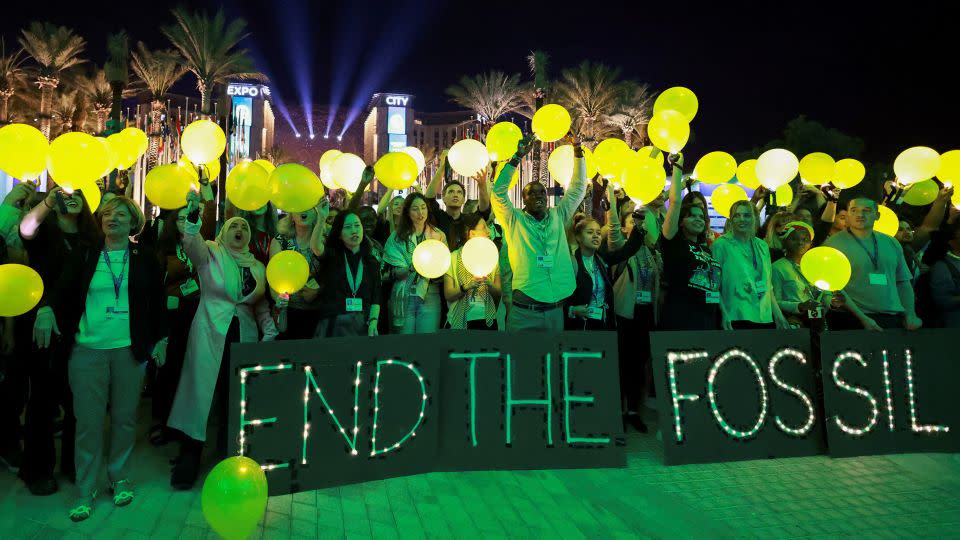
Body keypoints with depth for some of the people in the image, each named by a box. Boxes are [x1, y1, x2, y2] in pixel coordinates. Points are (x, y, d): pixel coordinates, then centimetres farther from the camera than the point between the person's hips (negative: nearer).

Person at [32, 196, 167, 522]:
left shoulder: (144, 259, 4)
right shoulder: (83, 256, 5)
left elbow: (157, 301, 7)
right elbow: (62, 290, 2)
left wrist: (160, 339, 6)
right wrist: (47, 309, -19)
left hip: (130, 348, 0)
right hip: (87, 349, 0)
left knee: (125, 417, 8)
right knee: (88, 421, 3)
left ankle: (120, 478, 26)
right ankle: (86, 490, 16)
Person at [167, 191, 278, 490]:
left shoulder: (257, 267, 12)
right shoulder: (210, 253, 0)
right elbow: (191, 243, -22)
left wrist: (270, 333, 3)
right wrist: (194, 212, -39)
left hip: (244, 337, 4)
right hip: (210, 334, -4)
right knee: (200, 392, -1)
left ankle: (228, 455, 26)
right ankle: (188, 459, 14)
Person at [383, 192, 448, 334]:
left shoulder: (439, 235, 7)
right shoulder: (396, 237, 4)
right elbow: (394, 272, -2)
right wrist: (412, 268, -20)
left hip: (429, 297, 0)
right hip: (403, 297, 0)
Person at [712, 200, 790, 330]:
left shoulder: (762, 246, 15)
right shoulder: (721, 245, -3)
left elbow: (768, 284, 21)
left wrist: (778, 314, 17)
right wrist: (724, 314, -17)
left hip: (765, 318, 6)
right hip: (737, 318, -6)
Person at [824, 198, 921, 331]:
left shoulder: (892, 243, 13)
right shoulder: (834, 244, -4)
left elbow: (903, 282, 18)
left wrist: (910, 315, 6)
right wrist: (863, 318, -16)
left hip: (894, 319, 5)